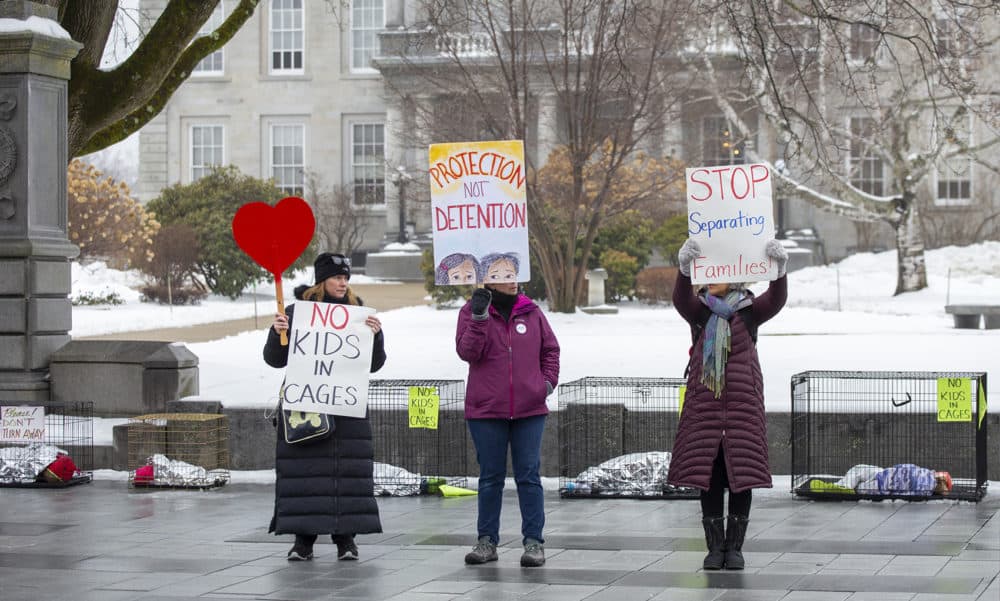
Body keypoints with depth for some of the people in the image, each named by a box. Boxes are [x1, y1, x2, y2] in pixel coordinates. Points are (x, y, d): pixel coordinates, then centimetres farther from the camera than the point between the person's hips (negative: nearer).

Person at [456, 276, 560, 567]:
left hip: (529, 411, 1)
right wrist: (479, 318, -20)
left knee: (528, 475, 1)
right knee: (490, 477, 7)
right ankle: (487, 541, 14)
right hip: (486, 410, -1)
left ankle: (534, 541, 4)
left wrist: (548, 380, 2)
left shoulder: (531, 311, 6)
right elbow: (467, 352, -11)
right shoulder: (471, 311, 1)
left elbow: (550, 348, 14)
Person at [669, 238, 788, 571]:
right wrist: (685, 269, -34)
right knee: (707, 474, 1)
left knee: (741, 474, -1)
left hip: (742, 400, -1)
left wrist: (779, 270, -33)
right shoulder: (699, 311, 8)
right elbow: (680, 299, -14)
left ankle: (735, 547, 7)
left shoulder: (749, 310, 5)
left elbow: (776, 300, -13)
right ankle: (715, 546, 7)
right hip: (704, 401, 1)